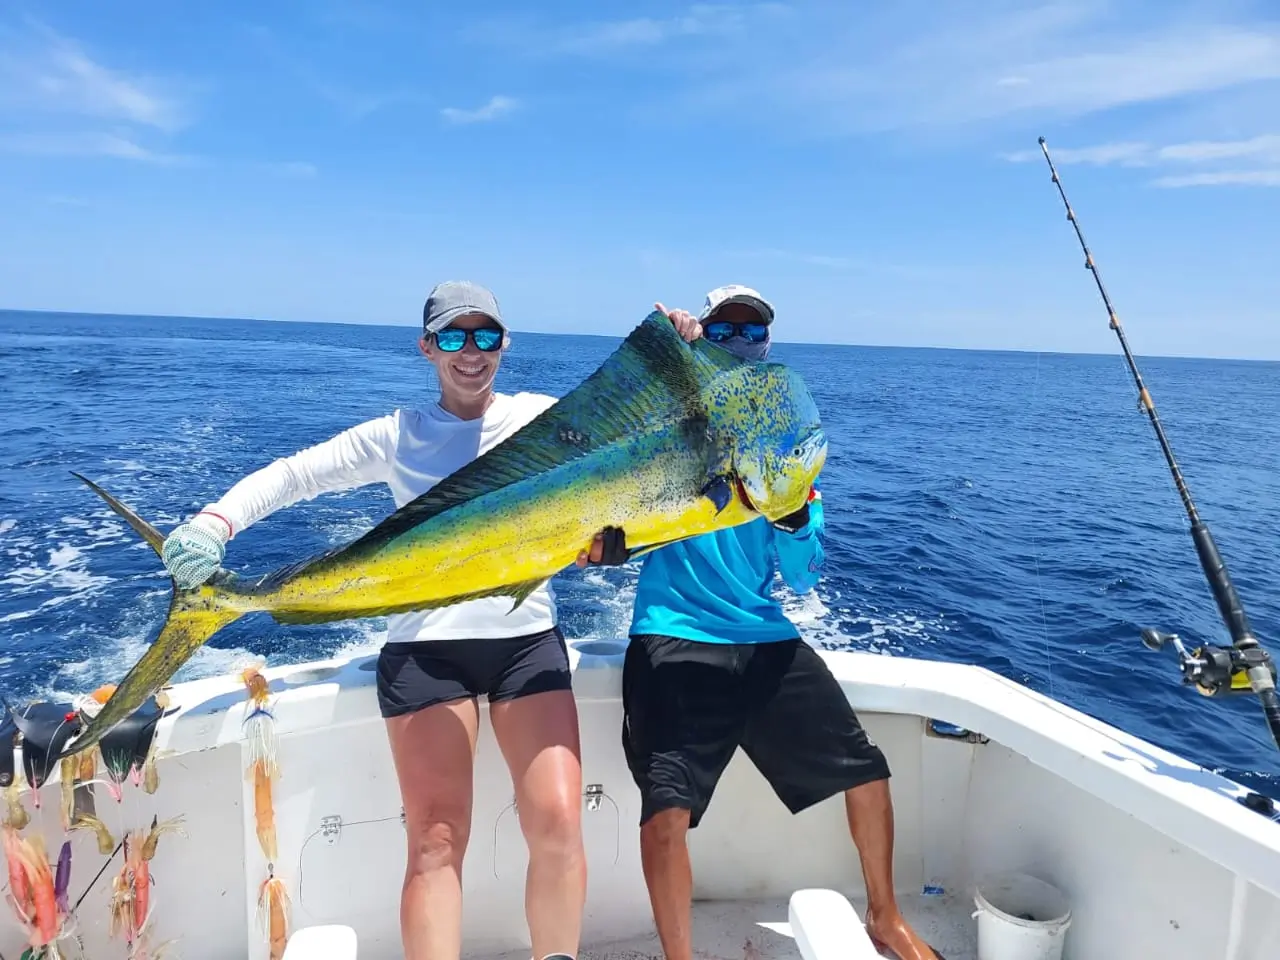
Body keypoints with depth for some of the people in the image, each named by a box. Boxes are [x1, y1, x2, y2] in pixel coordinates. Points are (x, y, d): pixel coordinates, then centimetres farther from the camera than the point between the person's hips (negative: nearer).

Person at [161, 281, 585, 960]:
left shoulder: (541, 416, 6)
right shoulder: (398, 435, 5)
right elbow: (292, 475, 1)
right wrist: (216, 519, -16)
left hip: (526, 637, 1)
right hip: (425, 646, 0)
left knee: (558, 823, -8)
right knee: (436, 840, -3)